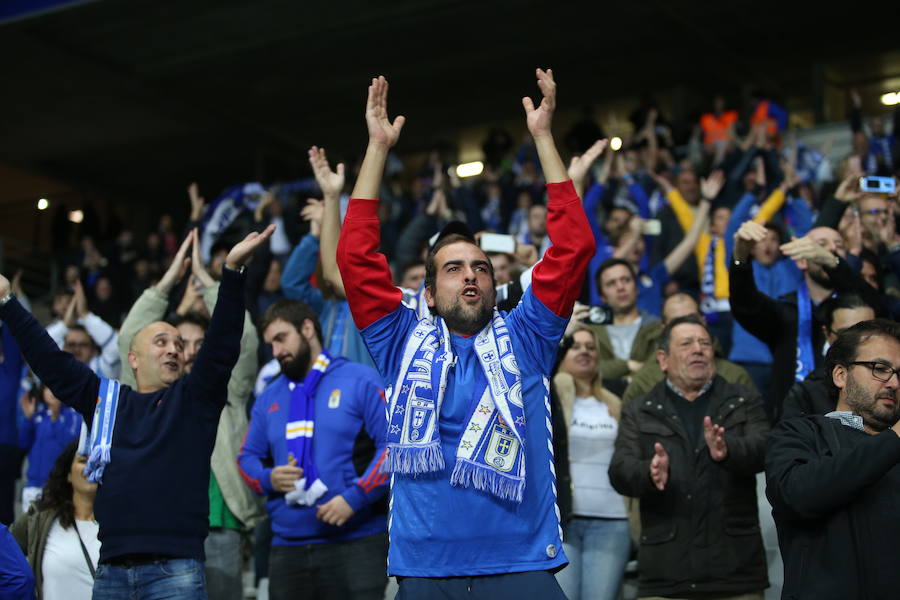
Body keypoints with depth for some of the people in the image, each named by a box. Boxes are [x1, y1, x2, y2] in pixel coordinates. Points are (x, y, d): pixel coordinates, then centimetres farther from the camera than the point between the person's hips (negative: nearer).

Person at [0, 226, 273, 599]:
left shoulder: (196, 398, 9)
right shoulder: (104, 398, 16)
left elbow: (223, 343, -4)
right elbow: (49, 360, 18)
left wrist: (232, 270, -15)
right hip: (111, 569, 3)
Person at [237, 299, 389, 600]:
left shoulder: (360, 381, 0)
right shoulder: (269, 397, 17)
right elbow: (247, 457, 21)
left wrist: (354, 497, -16)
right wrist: (268, 479, -2)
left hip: (354, 543, -5)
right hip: (287, 548, 5)